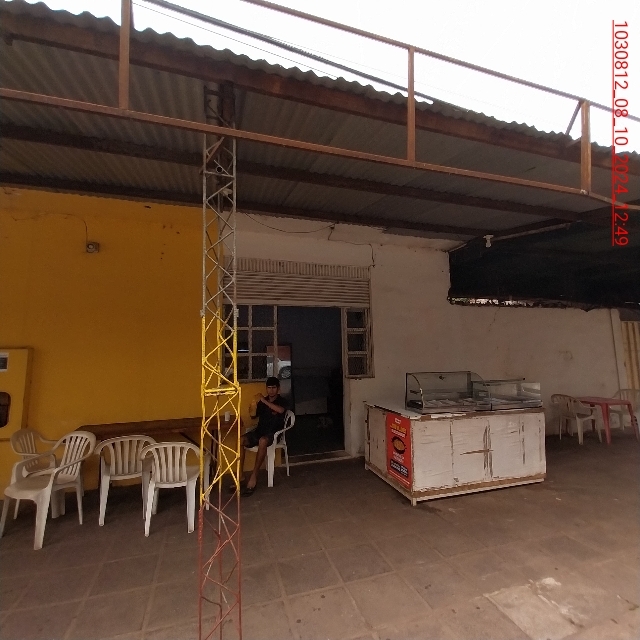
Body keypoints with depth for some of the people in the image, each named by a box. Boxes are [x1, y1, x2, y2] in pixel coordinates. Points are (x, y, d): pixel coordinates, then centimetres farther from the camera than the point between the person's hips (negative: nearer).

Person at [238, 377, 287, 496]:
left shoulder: (282, 401, 2)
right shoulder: (262, 401, 16)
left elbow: (280, 410, -21)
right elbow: (253, 415, 6)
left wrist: (264, 401, -22)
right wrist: (254, 403, -14)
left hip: (274, 433, -5)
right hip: (259, 430, 5)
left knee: (262, 441, -39)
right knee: (241, 440, -24)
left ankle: (254, 476, -32)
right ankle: (240, 475, -18)